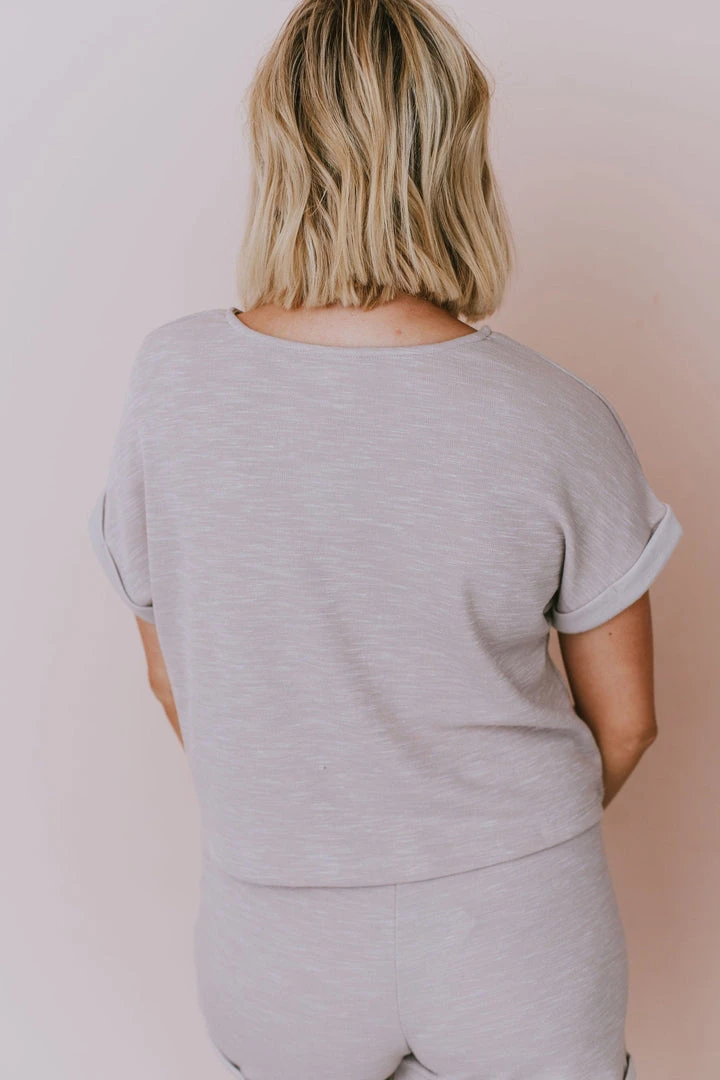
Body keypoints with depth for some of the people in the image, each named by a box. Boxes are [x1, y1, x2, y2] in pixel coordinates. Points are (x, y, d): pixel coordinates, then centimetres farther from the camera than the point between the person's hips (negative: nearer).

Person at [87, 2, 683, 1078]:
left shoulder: (171, 380, -15)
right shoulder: (557, 421, -18)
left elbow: (173, 678, -2)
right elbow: (624, 719, -5)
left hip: (281, 930, 1)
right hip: (520, 942, 0)